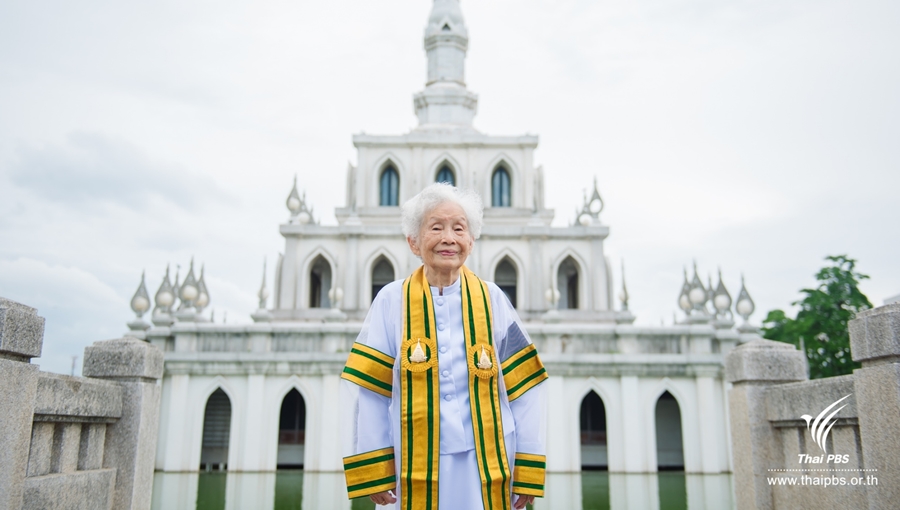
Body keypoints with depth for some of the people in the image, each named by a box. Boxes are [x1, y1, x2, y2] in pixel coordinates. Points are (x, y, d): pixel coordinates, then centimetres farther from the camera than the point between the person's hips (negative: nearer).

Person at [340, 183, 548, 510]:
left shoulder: (492, 300, -2)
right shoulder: (392, 301, -4)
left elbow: (522, 388, -1)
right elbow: (369, 389, -2)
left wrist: (528, 473, -3)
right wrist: (372, 471, -4)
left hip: (489, 467, 1)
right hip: (417, 470, 0)